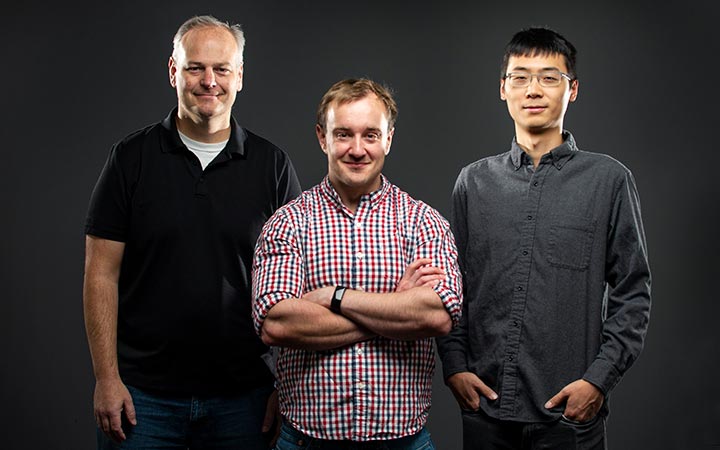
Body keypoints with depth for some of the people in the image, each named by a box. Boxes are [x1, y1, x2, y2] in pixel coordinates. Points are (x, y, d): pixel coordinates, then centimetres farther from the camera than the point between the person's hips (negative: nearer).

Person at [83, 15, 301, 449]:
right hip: (142, 393, 0)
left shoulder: (272, 165, 1)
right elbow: (102, 274, -1)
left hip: (242, 396, 1)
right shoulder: (131, 157, 0)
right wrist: (107, 378, -6)